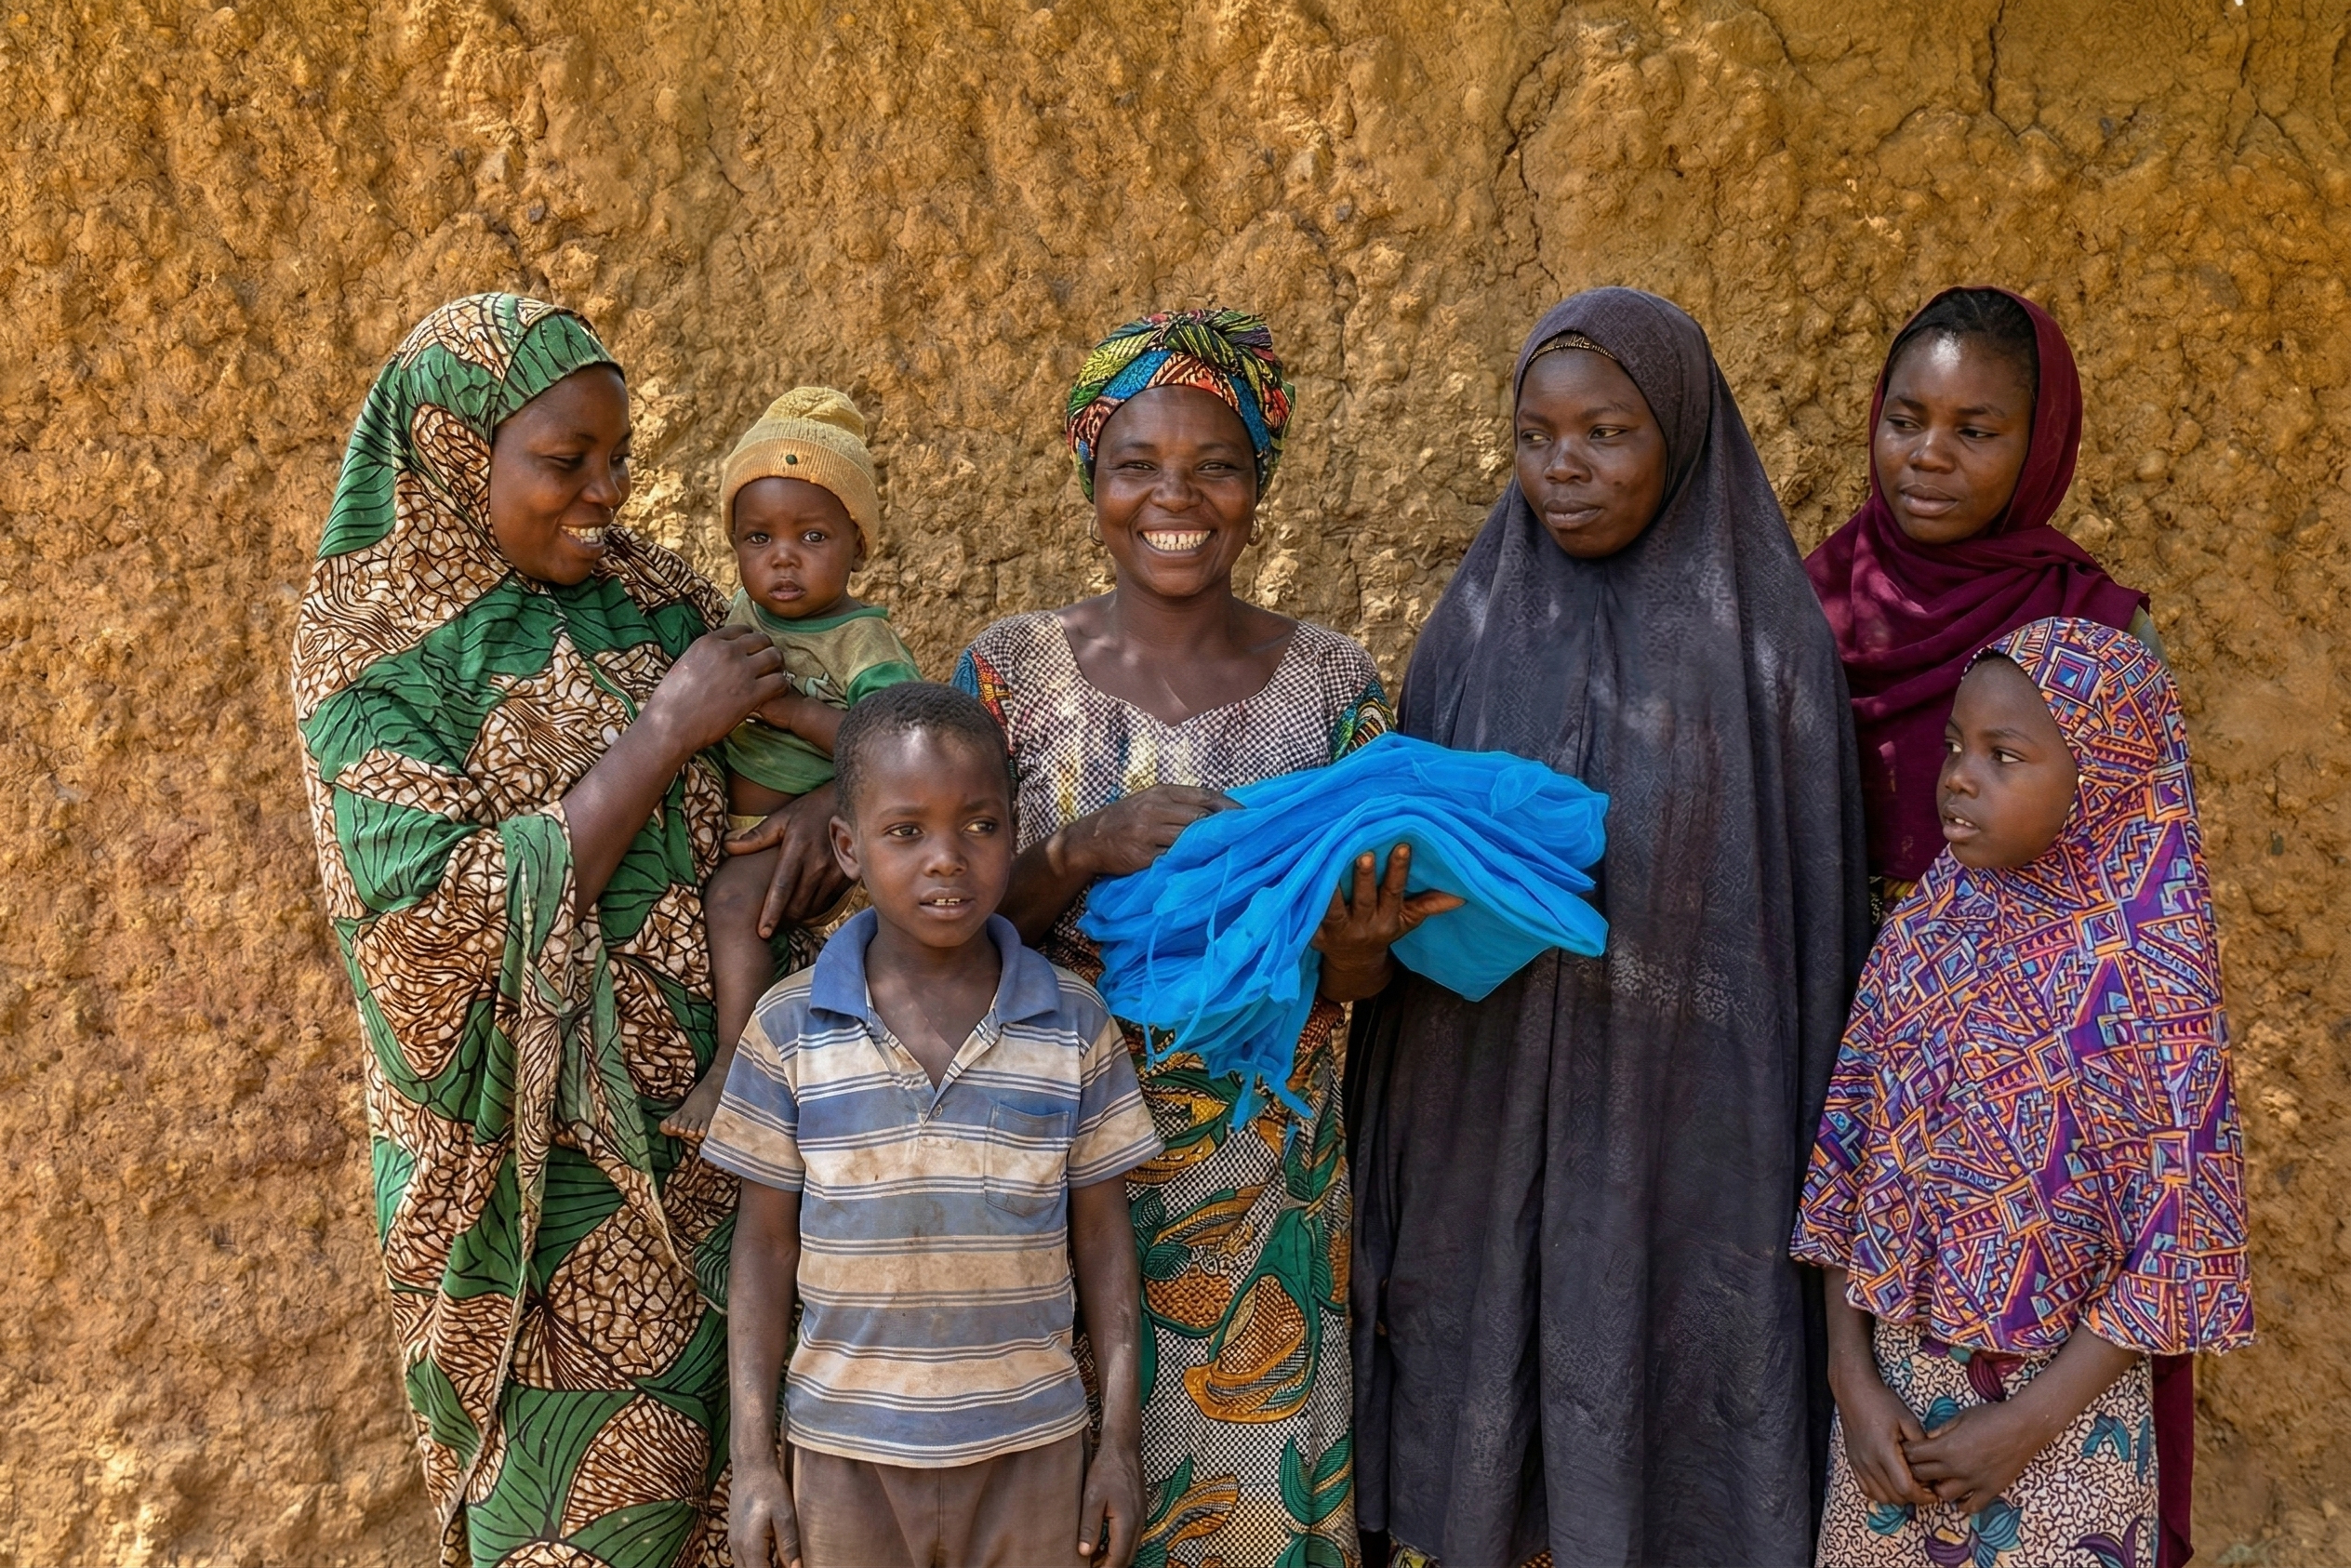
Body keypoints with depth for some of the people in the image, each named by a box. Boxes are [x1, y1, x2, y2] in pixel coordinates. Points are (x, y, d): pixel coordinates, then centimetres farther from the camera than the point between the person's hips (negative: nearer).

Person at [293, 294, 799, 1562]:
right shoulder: (375, 653, -13)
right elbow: (456, 915, -22)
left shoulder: (646, 599, 1)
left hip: (687, 1116, 5)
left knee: (674, 1449, 16)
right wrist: (664, 730, -22)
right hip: (533, 1148, -5)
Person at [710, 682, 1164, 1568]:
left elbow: (1101, 1238, 1)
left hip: (1032, 1448, 0)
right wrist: (752, 1460, 0)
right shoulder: (791, 1028, -6)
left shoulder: (1074, 1023, -5)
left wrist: (1119, 1441, 2)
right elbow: (766, 1245, 0)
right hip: (846, 1456, 0)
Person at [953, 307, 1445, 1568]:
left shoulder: (1331, 681, -2)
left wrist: (1353, 950, -21)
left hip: (1266, 1171, 1)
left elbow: (1362, 974, 2)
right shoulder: (1010, 671, -4)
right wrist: (1091, 849, -22)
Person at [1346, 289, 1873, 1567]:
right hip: (1482, 1112, 3)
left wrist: (1807, 1154, -2)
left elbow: (1813, 905, -2)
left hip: (1679, 1116, -2)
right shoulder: (1476, 620, 4)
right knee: (1479, 1431, 10)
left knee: (1660, 1449, 7)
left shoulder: (1763, 635, -4)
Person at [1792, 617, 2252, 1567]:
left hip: (2057, 1404, -4)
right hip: (1892, 1387, 4)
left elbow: (2180, 1238, -13)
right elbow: (1847, 1156, 1)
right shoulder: (1920, 934, -2)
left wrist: (2025, 1425, -13)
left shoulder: (2141, 972, -14)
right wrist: (1852, 1375, -6)